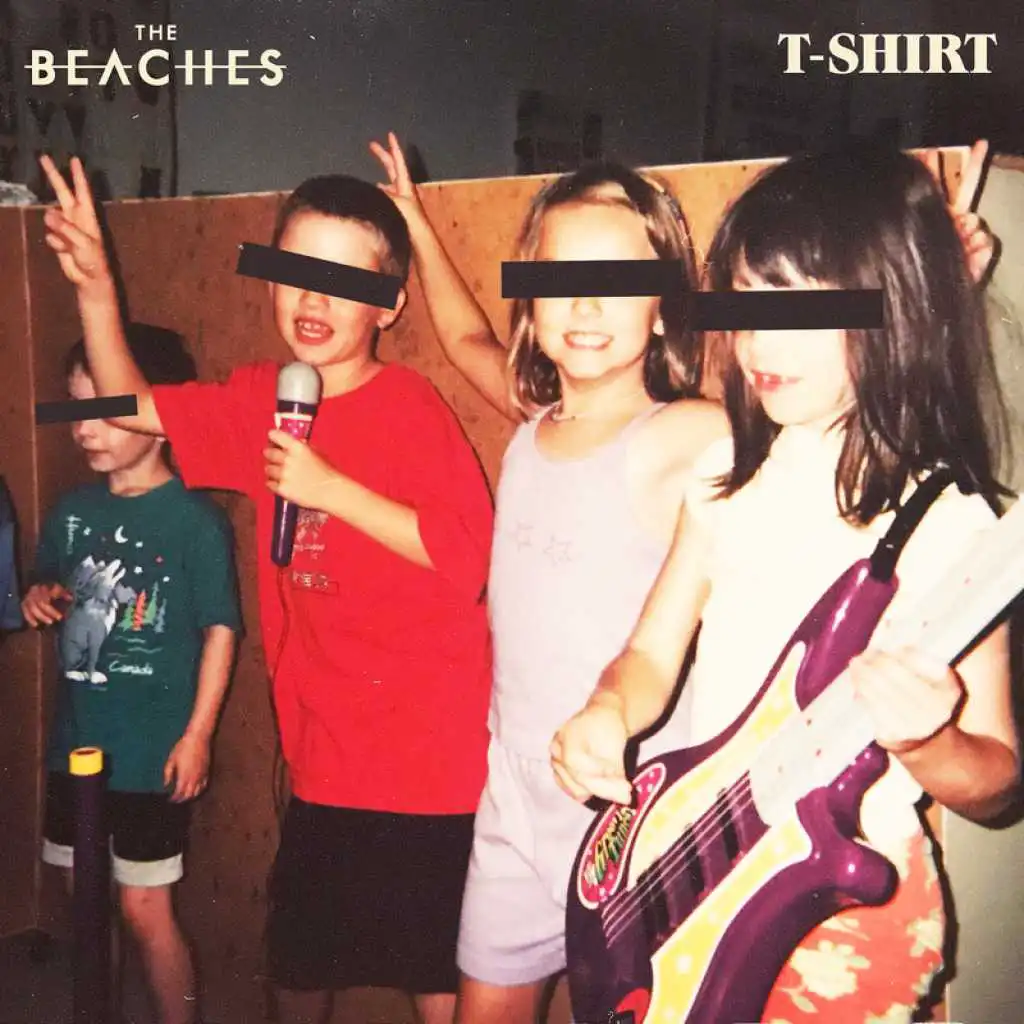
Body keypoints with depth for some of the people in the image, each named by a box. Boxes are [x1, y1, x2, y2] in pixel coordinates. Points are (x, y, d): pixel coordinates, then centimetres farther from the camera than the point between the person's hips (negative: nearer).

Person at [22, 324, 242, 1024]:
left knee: (145, 910, 3)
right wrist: (41, 599, -4)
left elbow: (220, 630, -12)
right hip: (77, 742, 6)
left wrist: (197, 736, -13)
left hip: (154, 753, -6)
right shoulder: (73, 510, 5)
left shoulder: (195, 520, -13)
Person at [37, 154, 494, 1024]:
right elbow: (133, 405, 11)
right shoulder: (263, 400, 2)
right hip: (325, 758, 6)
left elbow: (468, 556, -24)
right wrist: (96, 288, -2)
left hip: (427, 764, -6)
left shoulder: (410, 407, -16)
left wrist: (330, 487, -24)